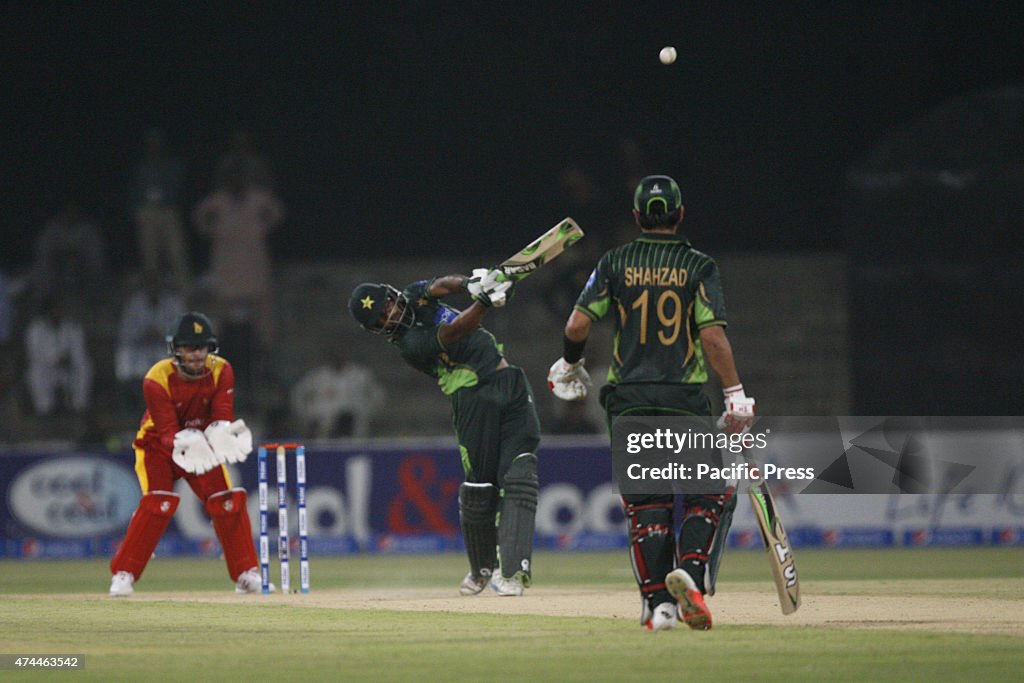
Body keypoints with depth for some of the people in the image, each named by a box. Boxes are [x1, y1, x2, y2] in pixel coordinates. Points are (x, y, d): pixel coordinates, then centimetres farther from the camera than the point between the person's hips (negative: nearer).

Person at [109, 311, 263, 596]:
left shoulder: (221, 371, -17)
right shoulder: (157, 380, -28)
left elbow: (222, 416, -24)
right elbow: (167, 431, -32)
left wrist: (222, 434, -47)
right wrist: (185, 444, -53)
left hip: (202, 447, 4)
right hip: (158, 447, -4)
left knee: (228, 501, -8)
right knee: (158, 502, -24)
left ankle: (246, 574, 4)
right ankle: (123, 575, -17)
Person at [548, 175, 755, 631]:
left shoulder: (615, 263, 4)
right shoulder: (698, 267, 0)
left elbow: (578, 324, -1)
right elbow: (713, 337, -10)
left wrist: (570, 364, 18)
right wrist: (736, 396, -7)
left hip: (629, 398, 2)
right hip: (686, 398, -2)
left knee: (647, 503, 6)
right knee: (705, 493, 8)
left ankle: (658, 604, -1)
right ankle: (688, 570, -17)